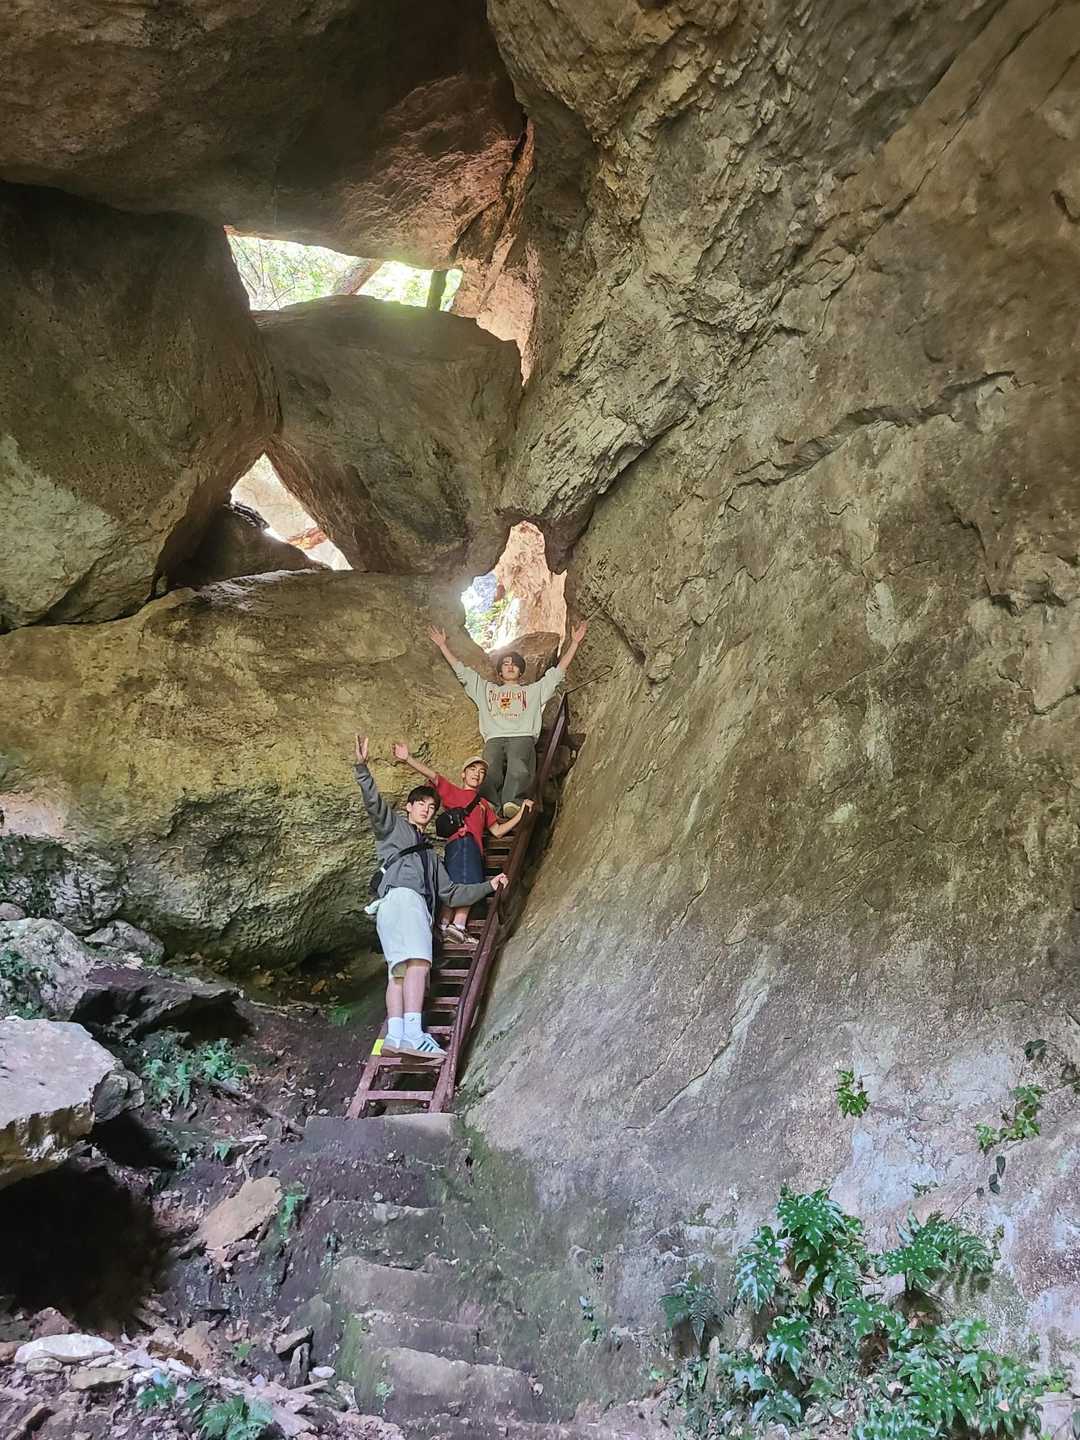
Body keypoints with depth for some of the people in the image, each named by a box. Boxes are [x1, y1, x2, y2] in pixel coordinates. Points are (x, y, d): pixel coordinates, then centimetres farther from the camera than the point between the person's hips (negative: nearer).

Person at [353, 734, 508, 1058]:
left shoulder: (430, 853, 39)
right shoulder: (393, 826, 23)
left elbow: (451, 893, 36)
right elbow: (373, 803, 4)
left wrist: (488, 886, 29)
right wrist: (362, 767, -11)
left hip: (419, 906, 7)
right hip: (399, 896, -7)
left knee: (401, 972, -12)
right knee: (418, 961, -27)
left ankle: (395, 1036, -28)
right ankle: (412, 1033, -40)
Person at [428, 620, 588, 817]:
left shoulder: (533, 690, 35)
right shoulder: (486, 689, 38)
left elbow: (559, 671, 30)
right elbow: (461, 670, 38)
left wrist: (574, 642, 26)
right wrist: (443, 645, 37)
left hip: (522, 737, -1)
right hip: (494, 739, 1)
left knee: (518, 769, -38)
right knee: (489, 775, -34)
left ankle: (511, 803, -55)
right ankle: (496, 810, -50)